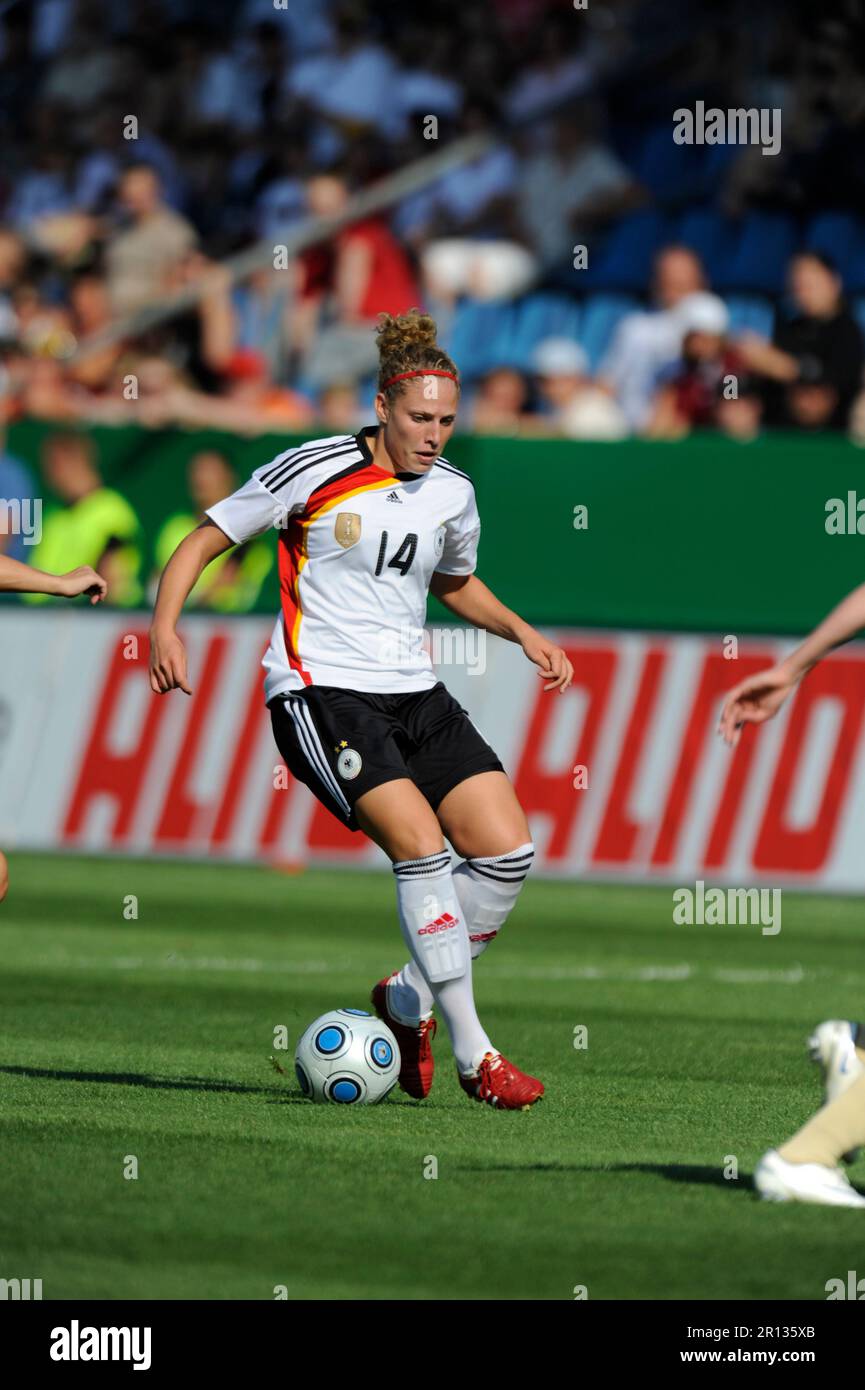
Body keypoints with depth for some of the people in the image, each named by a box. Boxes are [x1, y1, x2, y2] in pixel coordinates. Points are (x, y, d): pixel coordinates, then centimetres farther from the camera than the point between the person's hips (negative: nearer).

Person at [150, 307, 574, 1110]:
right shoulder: (313, 471, -8)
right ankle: (471, 1053, -15)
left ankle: (410, 1001, 13)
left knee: (507, 848, -9)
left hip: (414, 694, 6)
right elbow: (203, 542, -2)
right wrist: (166, 629, -17)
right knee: (422, 844, -22)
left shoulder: (452, 495, 8)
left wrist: (524, 636, 15)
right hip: (321, 692, -6)